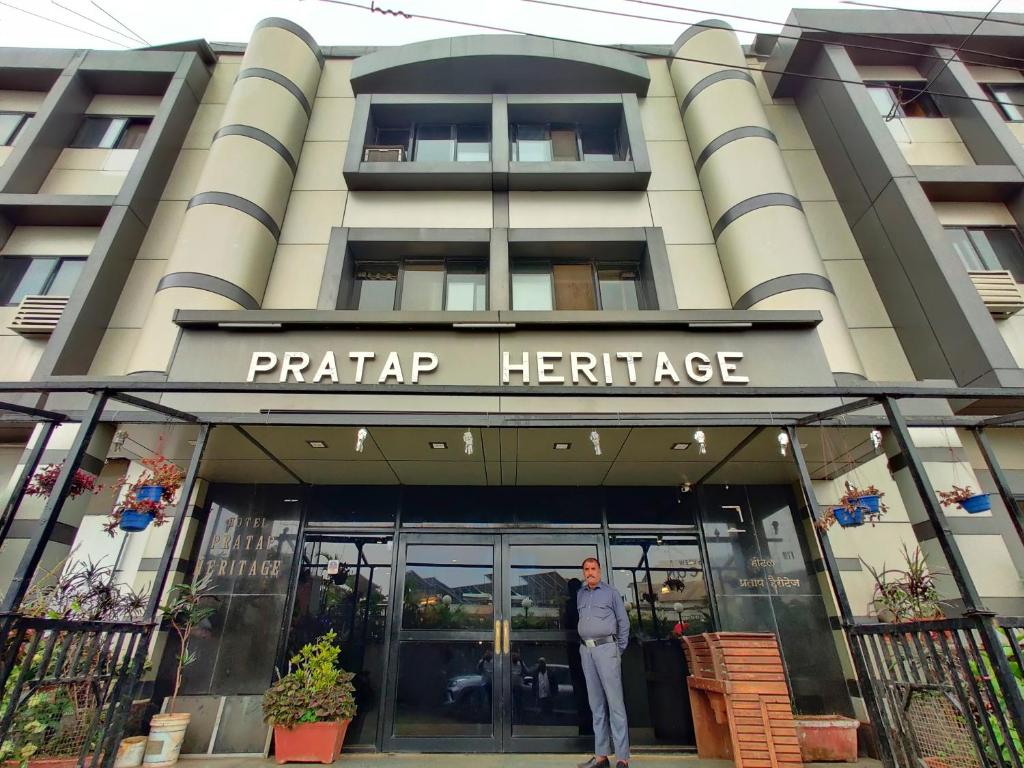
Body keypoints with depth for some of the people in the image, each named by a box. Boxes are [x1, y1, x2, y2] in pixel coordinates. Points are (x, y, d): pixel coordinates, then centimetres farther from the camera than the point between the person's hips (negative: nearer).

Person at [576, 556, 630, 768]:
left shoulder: (611, 592, 1)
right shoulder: (580, 594, 14)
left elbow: (623, 621, 3)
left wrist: (620, 650, 2)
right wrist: (585, 644, 12)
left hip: (606, 647, -5)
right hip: (586, 650, 5)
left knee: (615, 702, -6)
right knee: (596, 704, 9)